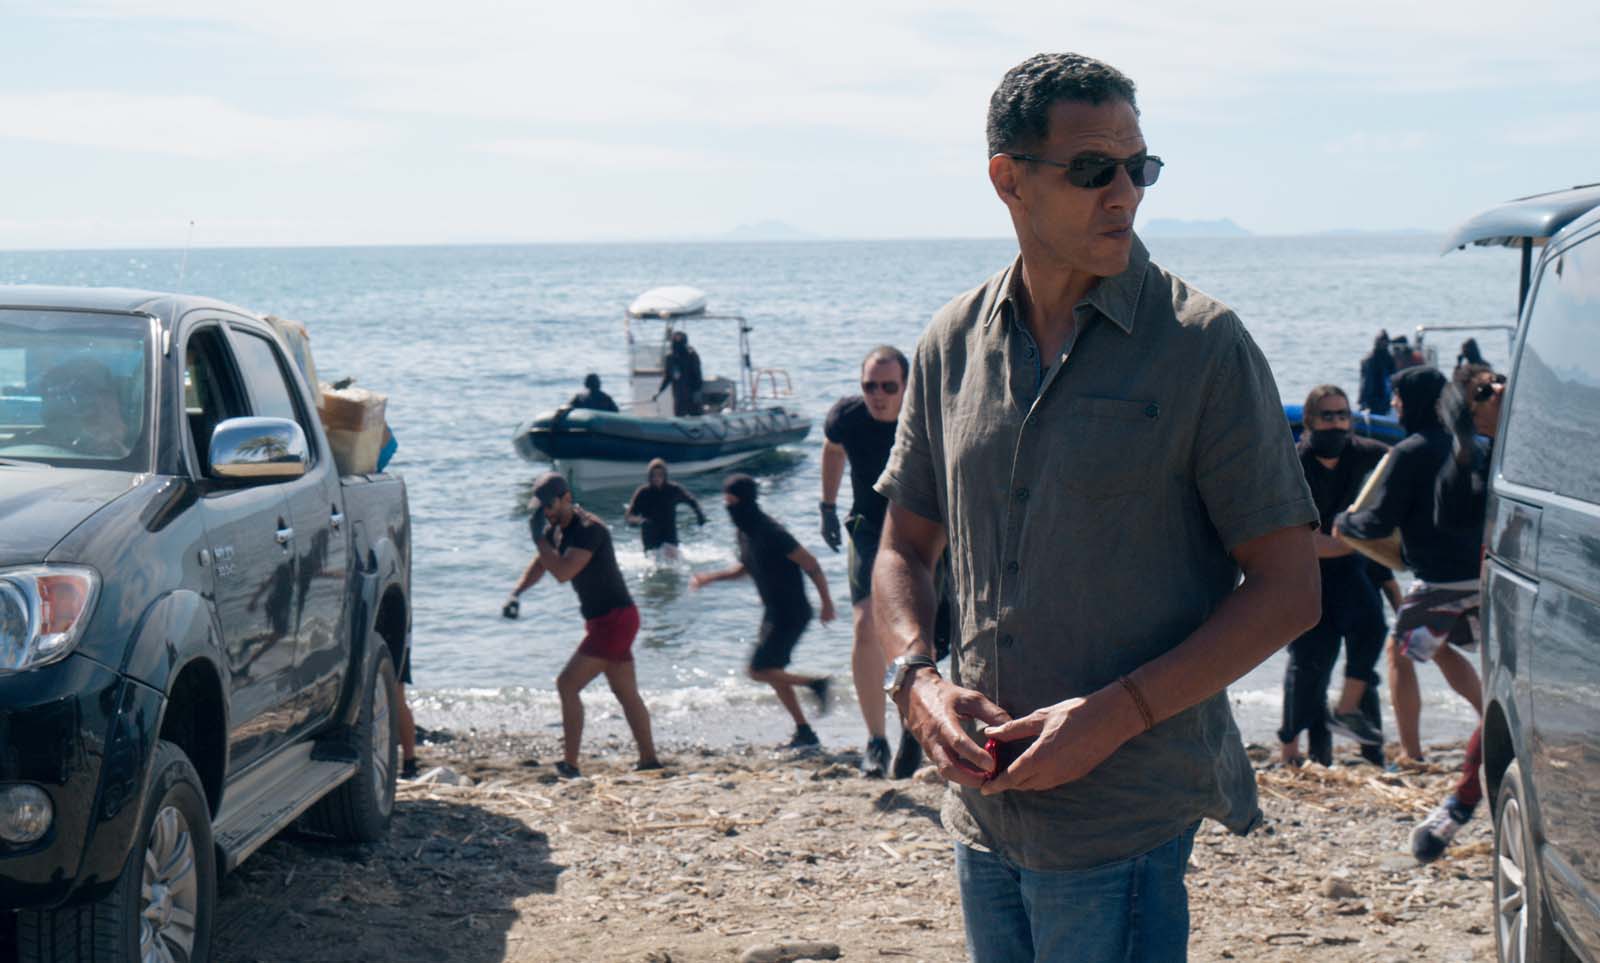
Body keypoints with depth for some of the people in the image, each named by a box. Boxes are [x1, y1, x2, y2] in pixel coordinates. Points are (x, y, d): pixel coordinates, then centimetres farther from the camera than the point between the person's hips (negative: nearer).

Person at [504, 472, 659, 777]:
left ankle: (569, 765, -12)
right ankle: (649, 760, 23)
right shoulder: (556, 529, 9)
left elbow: (563, 572, -31)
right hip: (604, 620, 10)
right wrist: (515, 593, 3)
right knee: (626, 693, 16)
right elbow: (539, 566, 20)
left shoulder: (588, 529, -20)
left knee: (567, 685, -13)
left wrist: (539, 538, -22)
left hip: (614, 620, -10)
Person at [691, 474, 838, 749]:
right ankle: (805, 732, 16)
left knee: (759, 670, -10)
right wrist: (711, 577, 12)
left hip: (791, 615, -9)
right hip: (773, 613, 9)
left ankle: (816, 683, 2)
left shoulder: (770, 533, -23)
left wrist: (827, 603, -15)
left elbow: (811, 565, -19)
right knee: (773, 674, 10)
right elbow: (746, 568, 24)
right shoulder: (745, 532, 6)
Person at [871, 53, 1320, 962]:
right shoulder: (954, 344, 6)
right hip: (984, 805, 5)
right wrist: (918, 679, -3)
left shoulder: (1202, 346, -7)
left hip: (1126, 817, -4)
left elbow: (1288, 589, -8)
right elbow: (906, 547, 17)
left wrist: (1116, 715, -16)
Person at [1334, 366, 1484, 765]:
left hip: (1441, 578, -8)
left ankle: (1411, 755, 5)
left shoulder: (1411, 452, -13)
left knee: (1400, 652, 6)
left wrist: (1343, 522, 7)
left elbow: (1380, 524, -13)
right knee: (1442, 647, 26)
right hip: (1479, 573, 8)